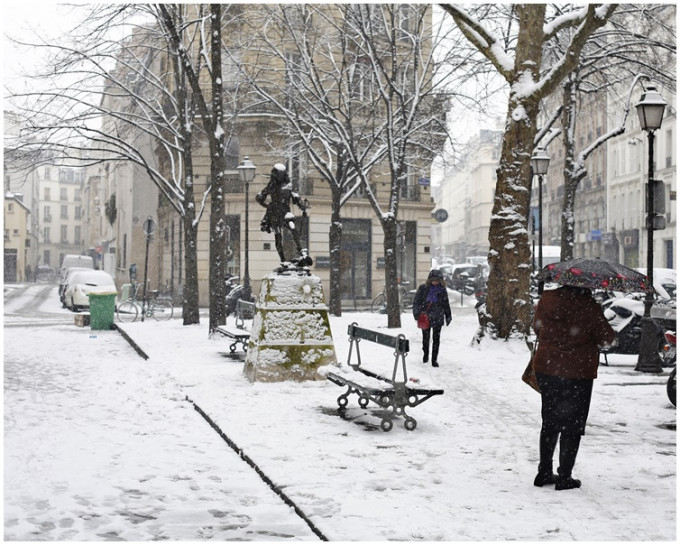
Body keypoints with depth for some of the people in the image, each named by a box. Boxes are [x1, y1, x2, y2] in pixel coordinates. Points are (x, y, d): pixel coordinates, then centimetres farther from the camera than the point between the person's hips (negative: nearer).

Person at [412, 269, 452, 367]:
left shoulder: (442, 289, 3)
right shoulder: (423, 288, -3)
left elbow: (446, 304, 12)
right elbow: (416, 301, 1)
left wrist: (448, 316, 11)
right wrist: (416, 313, -9)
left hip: (438, 318, 0)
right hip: (425, 317, 0)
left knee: (436, 339, 0)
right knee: (426, 337, 12)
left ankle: (434, 359, 6)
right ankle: (425, 354, 35)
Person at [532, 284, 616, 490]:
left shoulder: (546, 299, -2)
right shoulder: (589, 307, -17)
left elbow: (537, 329, 11)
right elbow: (607, 338, -7)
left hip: (546, 369, 5)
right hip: (577, 373, -5)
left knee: (550, 423, 18)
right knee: (572, 427, 6)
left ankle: (544, 472, 23)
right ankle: (564, 477, 9)